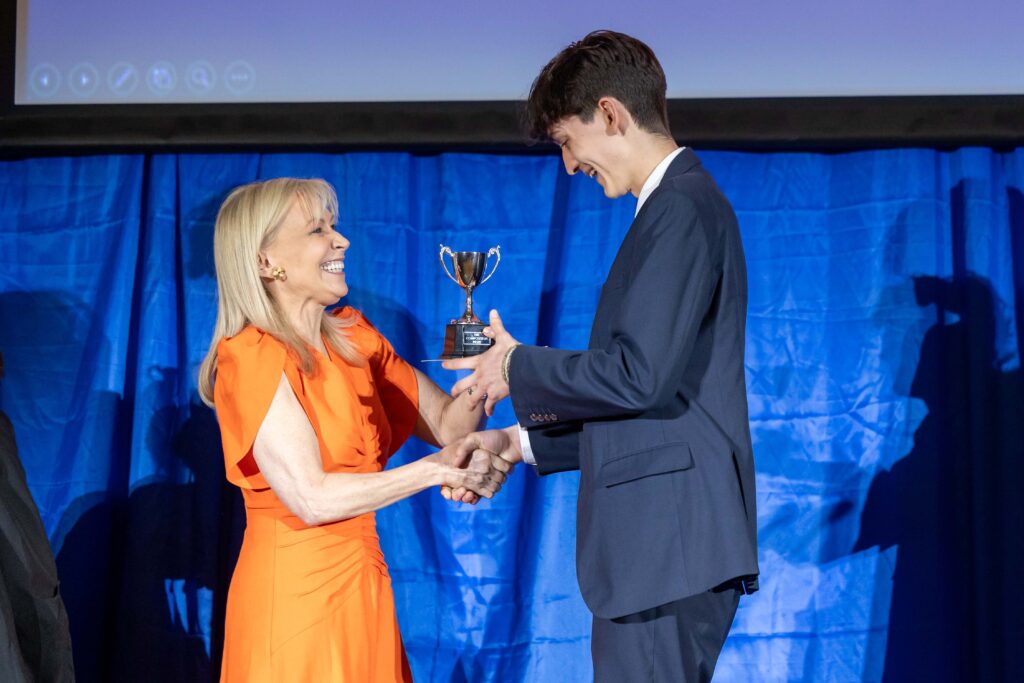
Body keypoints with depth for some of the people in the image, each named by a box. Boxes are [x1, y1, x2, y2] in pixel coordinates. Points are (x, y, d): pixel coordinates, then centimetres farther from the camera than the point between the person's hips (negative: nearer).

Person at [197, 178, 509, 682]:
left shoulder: (355, 341, 10)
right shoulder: (251, 356, -13)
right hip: (292, 597, -7)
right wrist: (434, 470, -14)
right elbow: (312, 498, -19)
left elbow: (447, 424, 9)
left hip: (362, 589, 7)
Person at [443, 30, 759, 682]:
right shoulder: (680, 203, 20)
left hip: (668, 539, -10)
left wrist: (519, 367, -5)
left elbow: (639, 377, -21)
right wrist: (522, 441, 19)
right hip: (666, 538, 10)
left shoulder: (681, 206, -12)